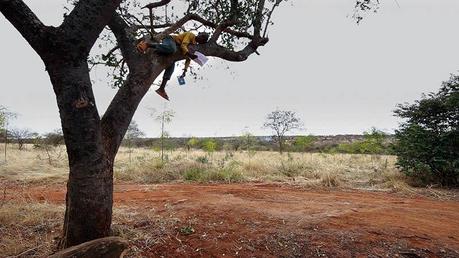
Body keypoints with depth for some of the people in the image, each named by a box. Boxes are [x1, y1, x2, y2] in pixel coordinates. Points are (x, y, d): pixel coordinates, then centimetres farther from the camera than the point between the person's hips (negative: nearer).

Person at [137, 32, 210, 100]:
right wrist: (189, 54, -40)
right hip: (170, 40, -8)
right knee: (172, 49, -42)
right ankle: (147, 44, -37)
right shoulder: (190, 35, -5)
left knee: (171, 65, -8)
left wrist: (185, 70, 8)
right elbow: (183, 45, -21)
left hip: (174, 48, 8)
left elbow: (189, 58, 19)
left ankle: (161, 89, -12)